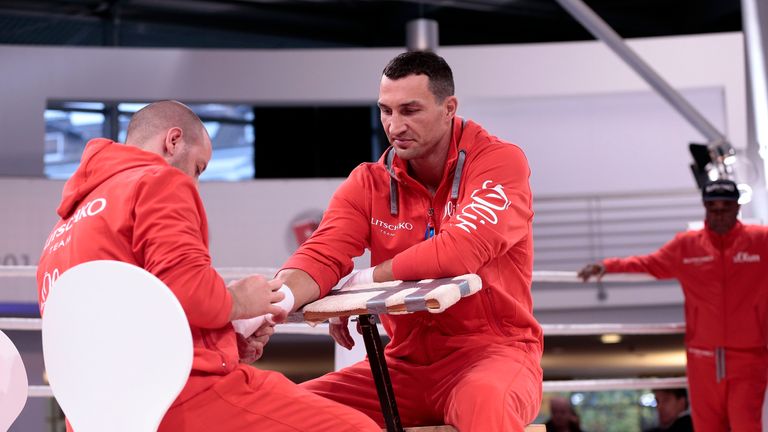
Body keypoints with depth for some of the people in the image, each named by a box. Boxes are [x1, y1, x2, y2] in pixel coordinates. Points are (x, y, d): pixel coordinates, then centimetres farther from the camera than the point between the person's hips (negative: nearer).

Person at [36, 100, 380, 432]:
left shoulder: (63, 233, 25)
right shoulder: (158, 180, -2)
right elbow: (187, 289, -19)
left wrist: (226, 345, 14)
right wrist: (236, 302, 1)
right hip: (181, 394, -10)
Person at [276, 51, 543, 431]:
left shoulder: (500, 162, -10)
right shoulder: (368, 183, 5)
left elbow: (461, 251, -24)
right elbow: (321, 255, -9)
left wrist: (364, 280, -12)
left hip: (490, 352, -5)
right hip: (406, 361, 5)